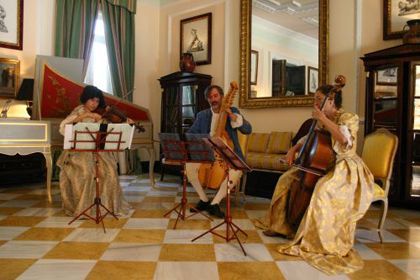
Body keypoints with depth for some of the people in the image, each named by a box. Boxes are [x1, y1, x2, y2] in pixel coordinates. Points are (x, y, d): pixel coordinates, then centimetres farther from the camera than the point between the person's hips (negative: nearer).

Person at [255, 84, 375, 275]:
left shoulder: (348, 118, -12)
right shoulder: (321, 121, 9)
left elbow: (344, 139, -33)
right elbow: (307, 138, 21)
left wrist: (323, 119, -29)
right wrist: (294, 149, 1)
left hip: (346, 169, -8)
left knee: (323, 189, -38)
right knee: (287, 178, 3)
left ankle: (320, 242, -26)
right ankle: (282, 225, 13)